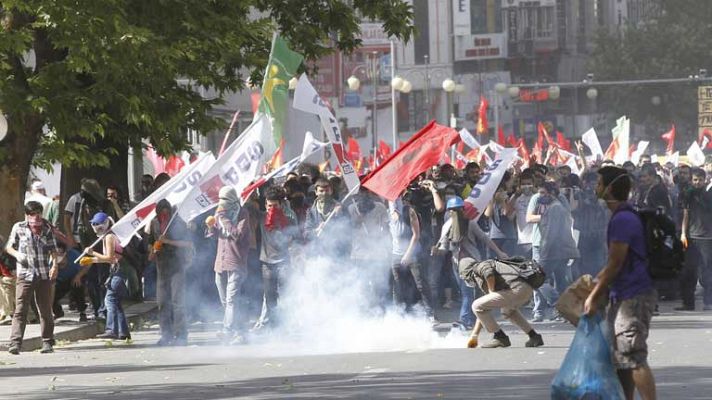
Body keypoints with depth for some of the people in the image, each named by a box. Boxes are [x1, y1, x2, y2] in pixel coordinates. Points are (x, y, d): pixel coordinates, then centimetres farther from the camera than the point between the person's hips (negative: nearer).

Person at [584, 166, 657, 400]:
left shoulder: (622, 220, -16)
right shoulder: (623, 217, 16)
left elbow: (615, 264, -18)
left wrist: (594, 297, -12)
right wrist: (596, 283, 26)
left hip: (633, 298, -11)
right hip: (624, 297, 11)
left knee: (634, 358, -14)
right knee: (620, 358, 15)